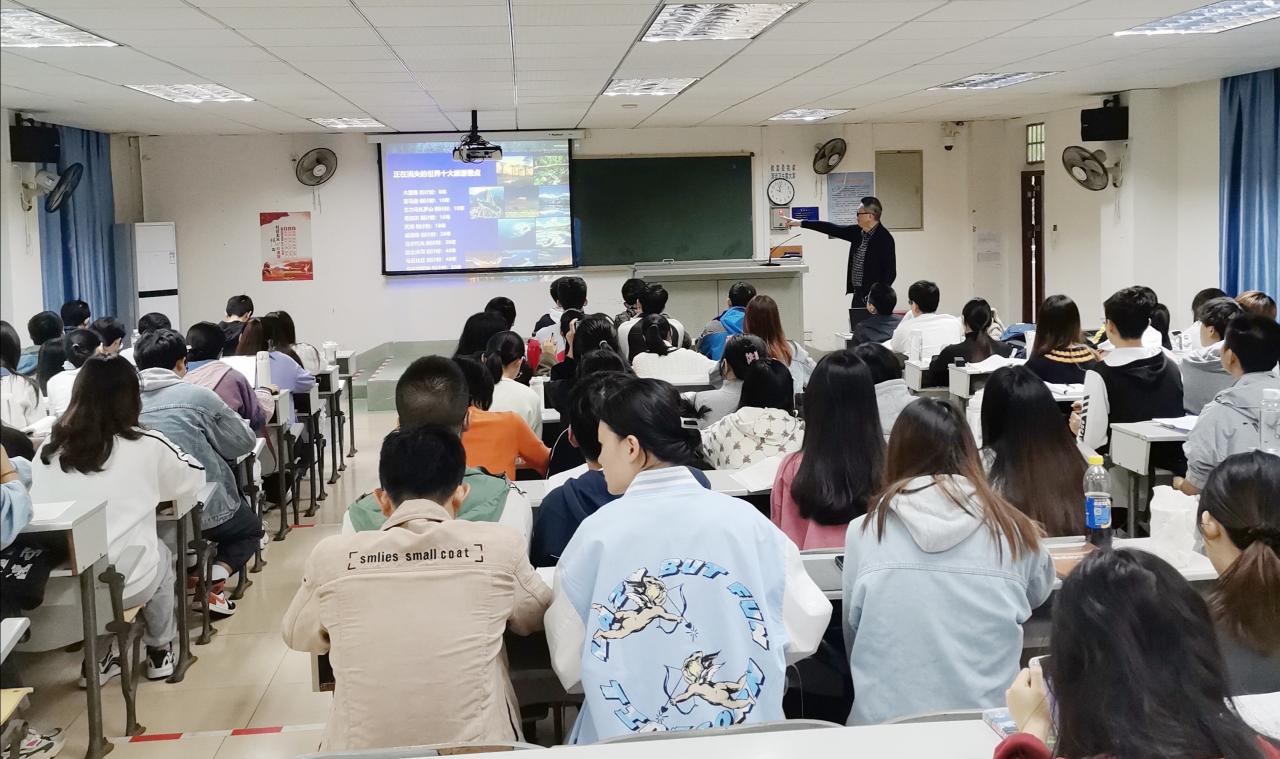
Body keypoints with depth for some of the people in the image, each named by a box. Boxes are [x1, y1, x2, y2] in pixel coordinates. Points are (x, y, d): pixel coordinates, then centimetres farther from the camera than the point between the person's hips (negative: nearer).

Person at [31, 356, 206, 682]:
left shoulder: (47, 451, 1)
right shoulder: (147, 446, -6)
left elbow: (39, 503, 17)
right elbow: (194, 477, 12)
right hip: (124, 584, -3)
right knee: (161, 554, 30)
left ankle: (99, 657, 34)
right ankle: (160, 650, 44)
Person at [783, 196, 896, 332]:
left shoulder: (885, 238, -11)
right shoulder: (857, 232, 10)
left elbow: (890, 272, -12)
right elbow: (832, 229, 15)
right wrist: (801, 223, 17)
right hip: (858, 294, 8)